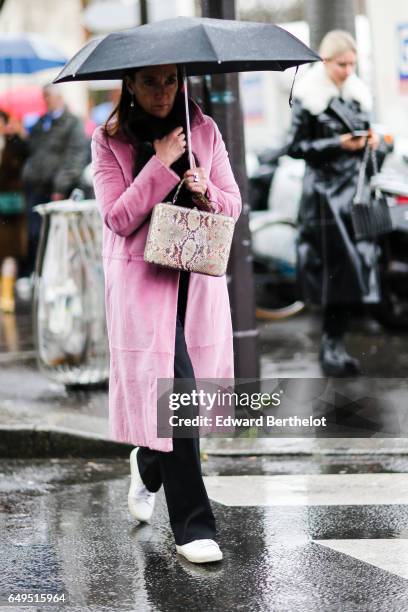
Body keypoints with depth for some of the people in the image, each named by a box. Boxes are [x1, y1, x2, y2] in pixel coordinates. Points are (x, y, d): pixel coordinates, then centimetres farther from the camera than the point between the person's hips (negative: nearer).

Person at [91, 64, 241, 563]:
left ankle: (147, 467, 41)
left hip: (200, 278, 4)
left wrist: (204, 190, -11)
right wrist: (161, 165, -15)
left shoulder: (204, 131, 8)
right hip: (143, 280, -4)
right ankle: (192, 527, -6)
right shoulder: (109, 141, 0)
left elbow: (233, 204, 10)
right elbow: (118, 218, -9)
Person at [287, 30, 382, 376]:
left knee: (358, 267, 2)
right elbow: (296, 147, -7)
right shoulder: (308, 98, -5)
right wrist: (339, 144, -17)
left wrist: (371, 140, 0)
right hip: (326, 192, -6)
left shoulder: (358, 94, 12)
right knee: (340, 267, -10)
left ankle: (334, 344, 13)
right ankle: (331, 347, -2)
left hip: (356, 190, 6)